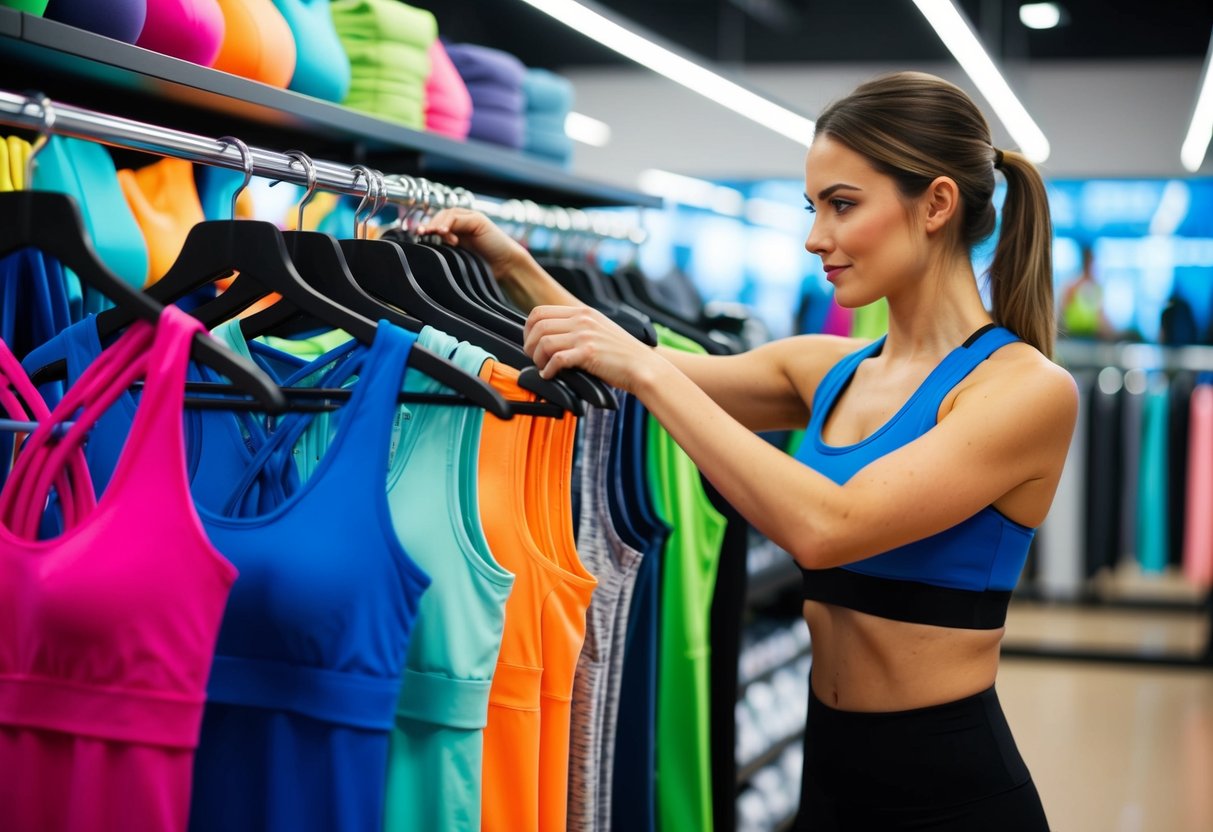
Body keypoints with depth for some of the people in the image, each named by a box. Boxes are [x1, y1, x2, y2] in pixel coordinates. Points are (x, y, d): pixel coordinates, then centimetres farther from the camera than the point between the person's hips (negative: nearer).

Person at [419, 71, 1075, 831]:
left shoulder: (1028, 388, -16)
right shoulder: (829, 370, 6)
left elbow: (824, 528, -27)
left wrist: (649, 371, -25)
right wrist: (515, 269, -4)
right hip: (829, 766, 7)